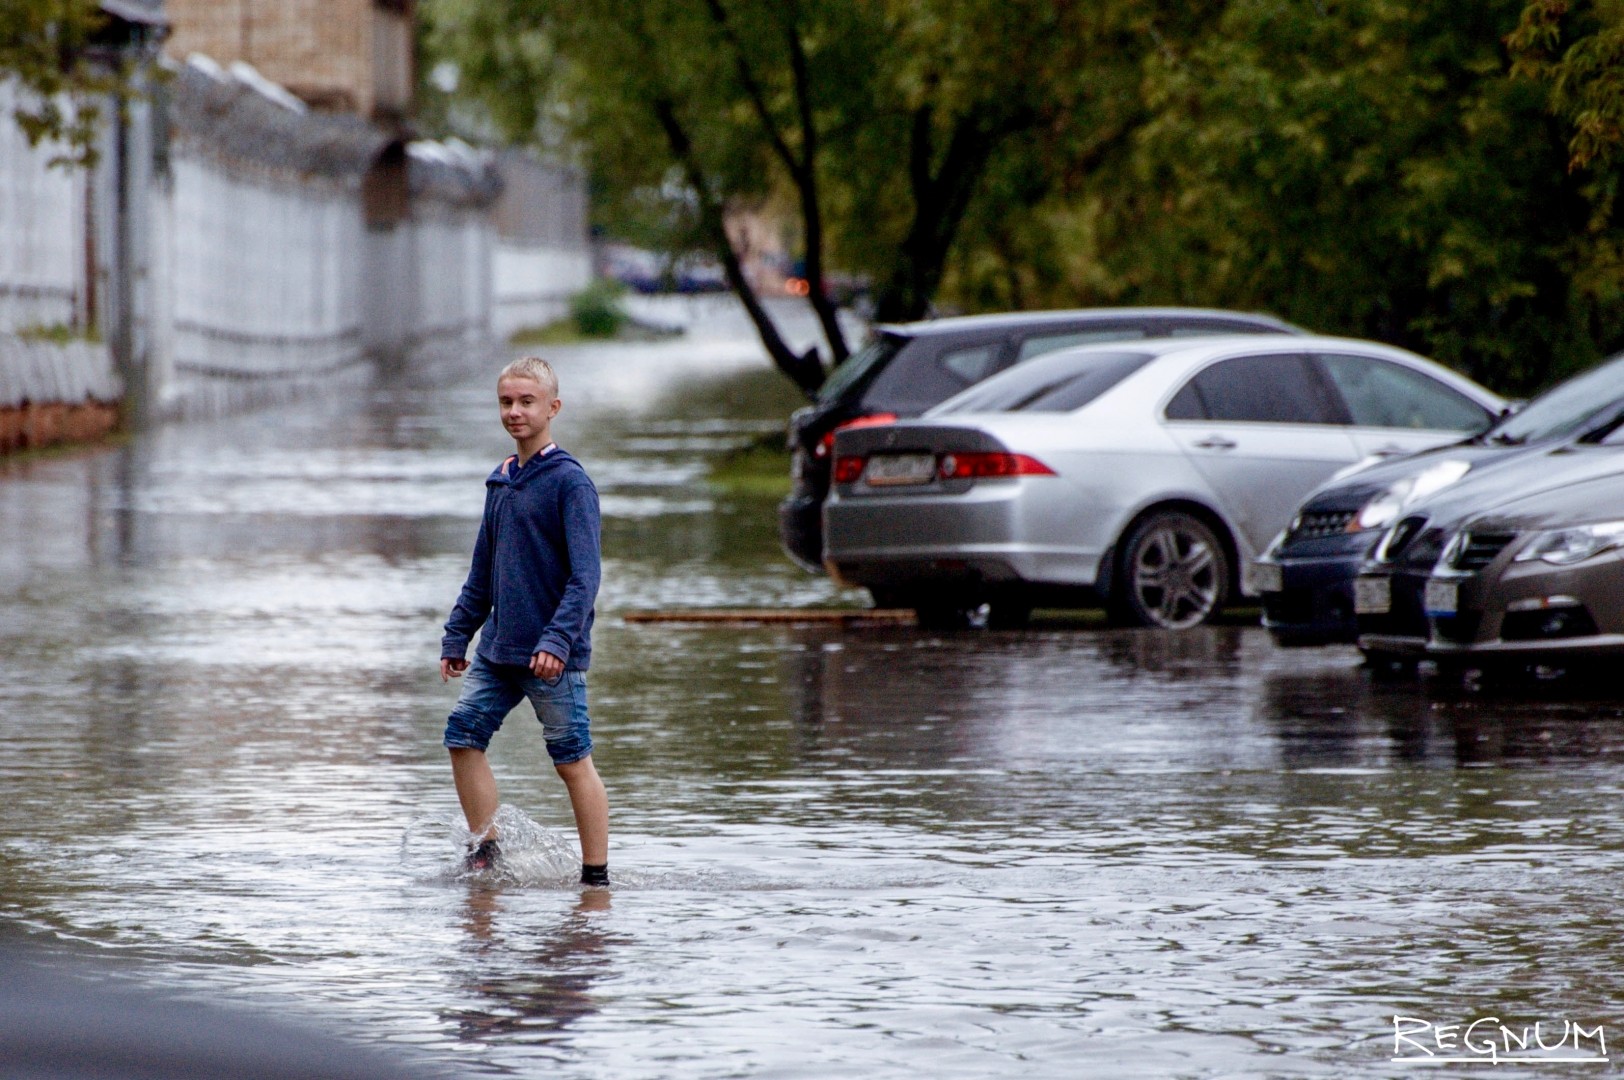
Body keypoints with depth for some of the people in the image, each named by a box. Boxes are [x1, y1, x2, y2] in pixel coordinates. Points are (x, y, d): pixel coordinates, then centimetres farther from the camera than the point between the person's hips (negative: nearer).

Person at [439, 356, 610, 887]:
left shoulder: (570, 482, -10)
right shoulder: (501, 482, 13)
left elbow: (585, 575, -16)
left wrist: (557, 640, -25)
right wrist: (456, 637, 16)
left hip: (552, 658, -7)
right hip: (496, 650, 7)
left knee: (573, 760, -1)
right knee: (463, 736, -1)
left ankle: (596, 874, 5)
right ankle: (485, 851, 8)